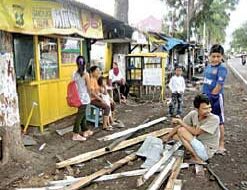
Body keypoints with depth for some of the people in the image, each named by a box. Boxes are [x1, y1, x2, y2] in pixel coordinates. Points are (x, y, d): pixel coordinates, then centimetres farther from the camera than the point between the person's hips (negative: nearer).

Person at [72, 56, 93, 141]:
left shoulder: (75, 74, 2)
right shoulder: (86, 74, -14)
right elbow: (88, 87, -10)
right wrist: (89, 95, 8)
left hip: (78, 97, 6)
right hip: (84, 97, -6)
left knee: (82, 114, 17)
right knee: (80, 115, -2)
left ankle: (85, 131, 29)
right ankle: (76, 135, 2)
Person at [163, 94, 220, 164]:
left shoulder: (214, 119, -23)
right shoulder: (193, 114, -6)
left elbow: (195, 132, -25)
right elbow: (179, 126, 4)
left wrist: (180, 121, -15)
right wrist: (168, 137, 3)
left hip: (206, 152, -7)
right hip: (198, 145, 7)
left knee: (181, 131, -20)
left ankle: (197, 159, -11)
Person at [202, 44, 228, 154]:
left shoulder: (222, 69, -13)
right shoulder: (208, 67, 8)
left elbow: (219, 86, -17)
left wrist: (211, 96, -12)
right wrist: (204, 96, 9)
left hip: (216, 98, -7)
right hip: (206, 97, 7)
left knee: (219, 122, 3)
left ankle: (221, 145, 14)